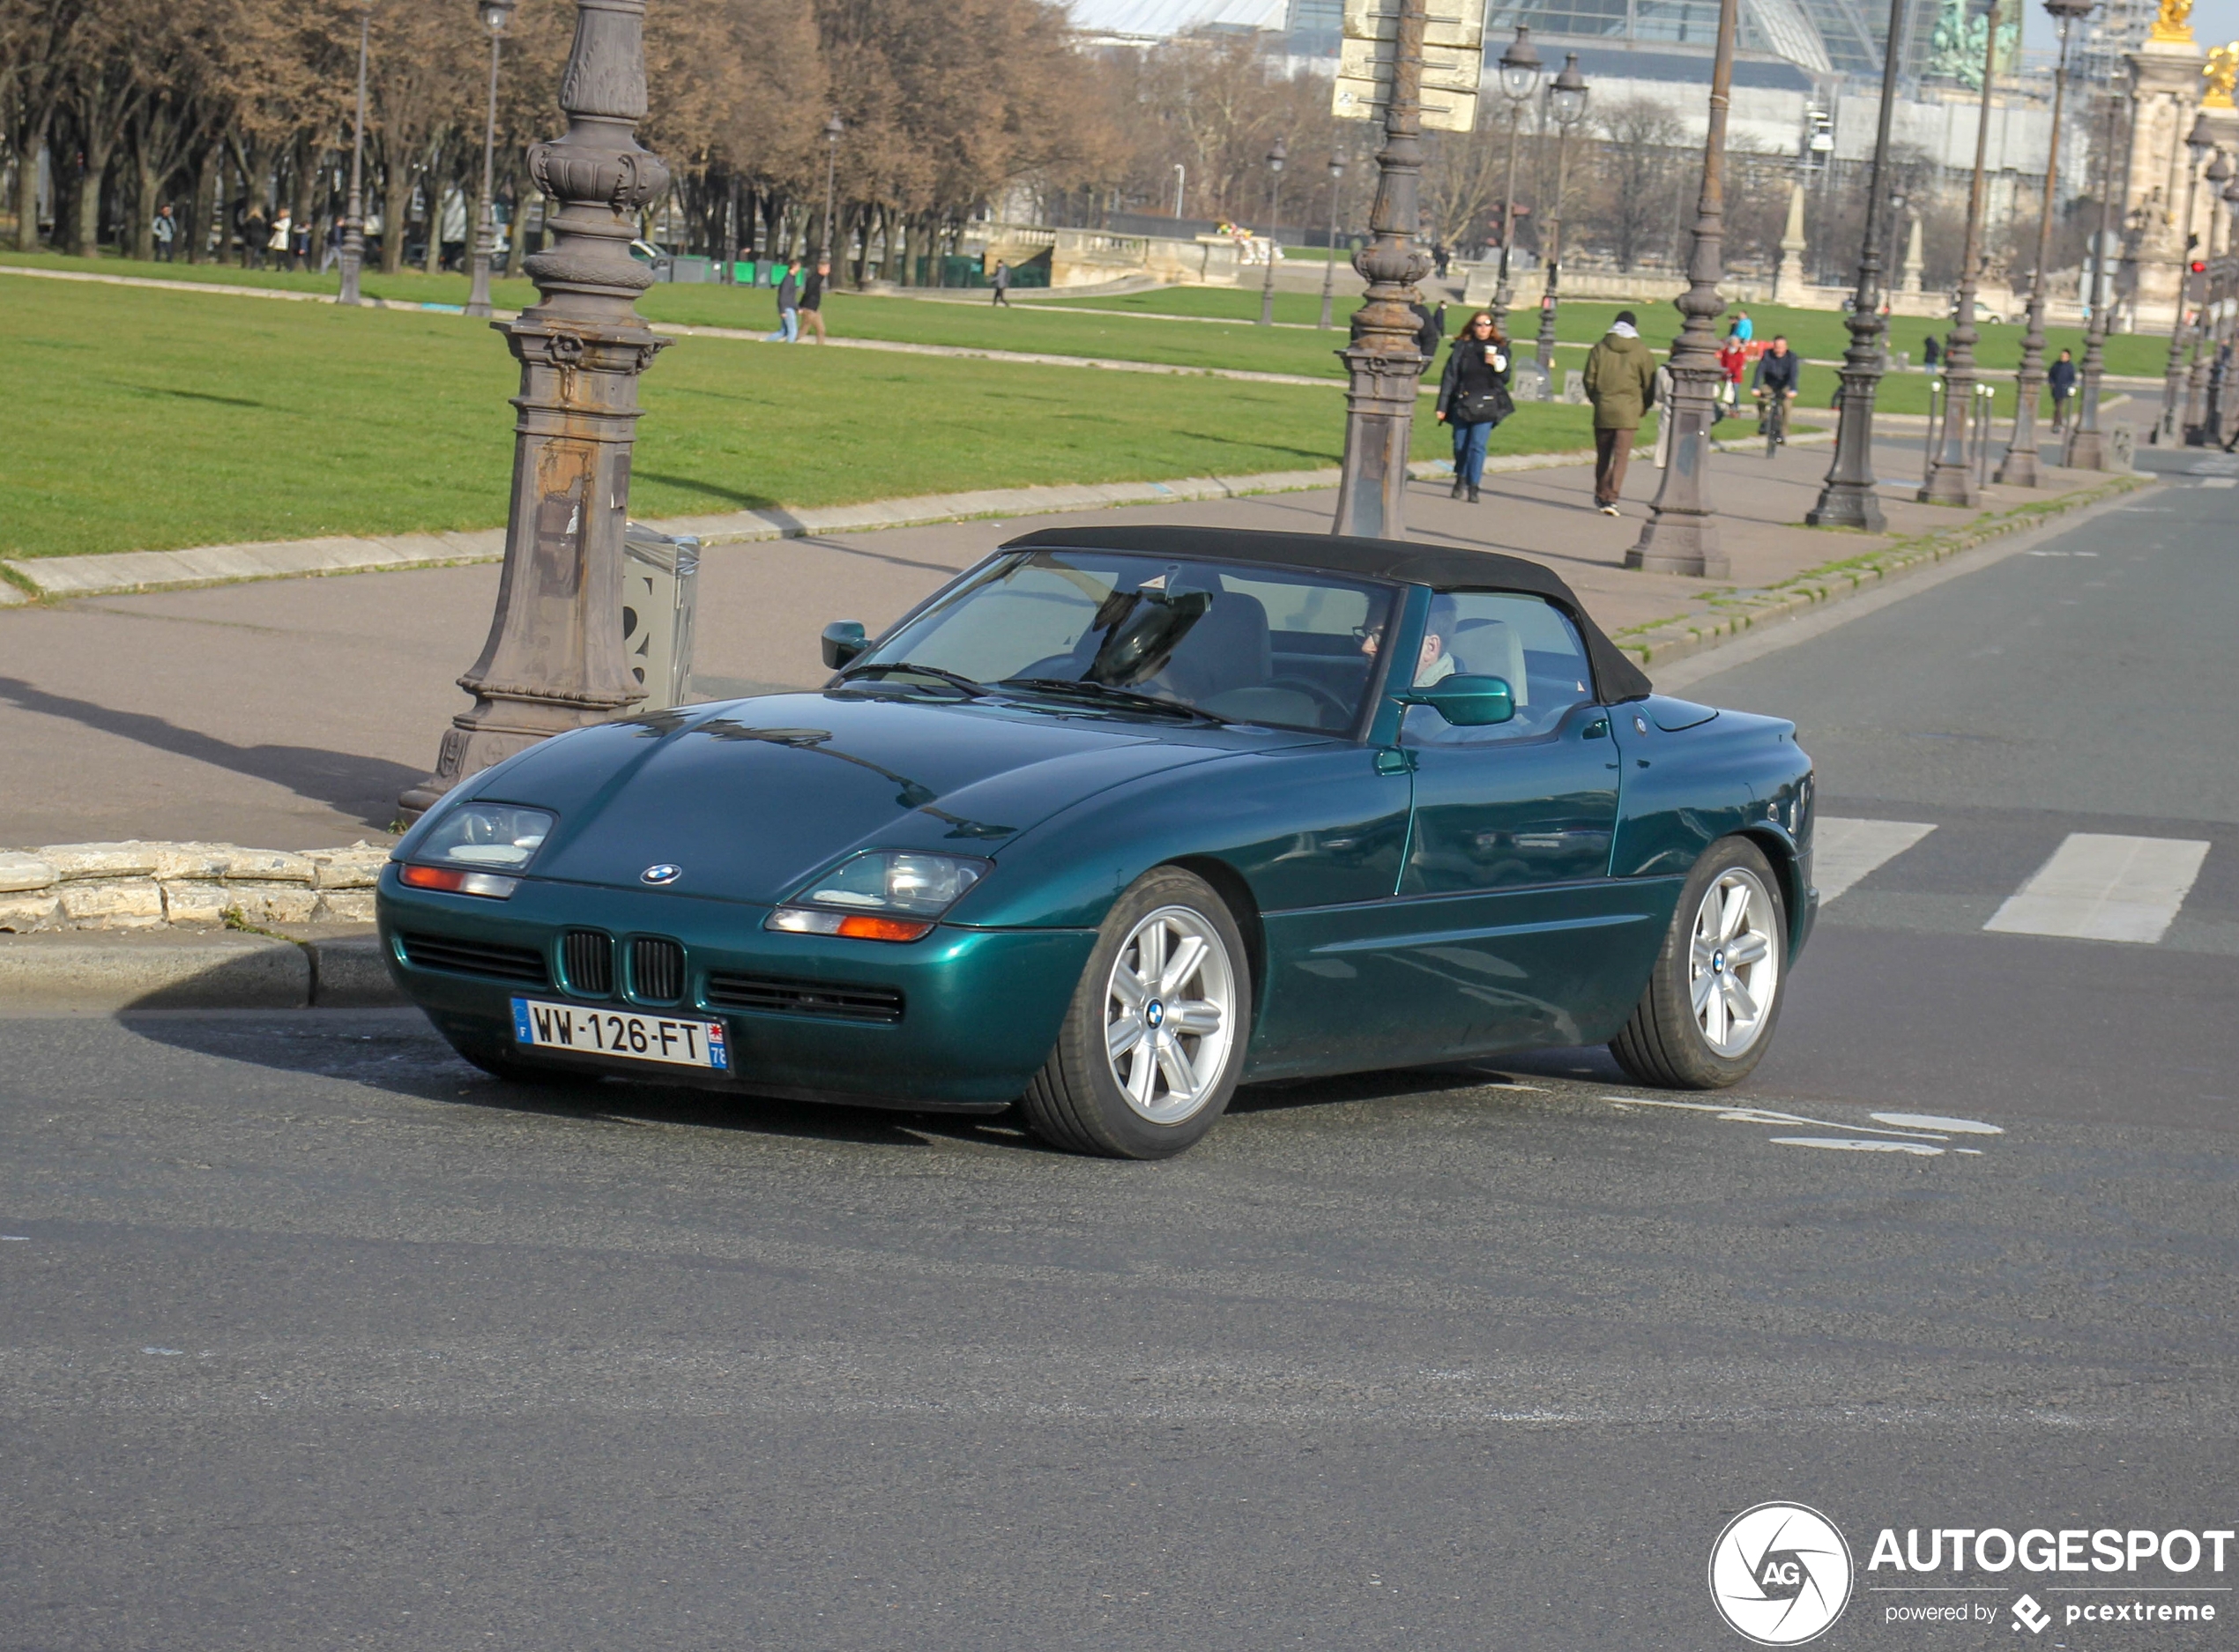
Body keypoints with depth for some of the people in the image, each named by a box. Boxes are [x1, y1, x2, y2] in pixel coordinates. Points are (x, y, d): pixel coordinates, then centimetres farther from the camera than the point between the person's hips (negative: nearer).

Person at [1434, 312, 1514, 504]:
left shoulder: (1500, 348, 6)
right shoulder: (1462, 346, 3)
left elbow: (1505, 379, 7)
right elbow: (1449, 376, 2)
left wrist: (1496, 365, -14)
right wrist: (1442, 406, -2)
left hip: (1486, 406, -1)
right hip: (1462, 403, 1)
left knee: (1478, 445, -9)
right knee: (1460, 445, 6)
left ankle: (1473, 487, -6)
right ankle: (1461, 478, 30)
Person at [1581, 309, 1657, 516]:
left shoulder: (1599, 349, 3)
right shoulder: (1642, 352, -3)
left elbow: (1589, 379, 4)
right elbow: (1650, 384, 0)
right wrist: (1643, 407, 15)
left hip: (1603, 410, 2)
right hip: (1628, 412, -2)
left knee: (1603, 456, 16)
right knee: (1620, 457, -4)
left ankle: (1601, 495, 28)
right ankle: (1611, 498, -15)